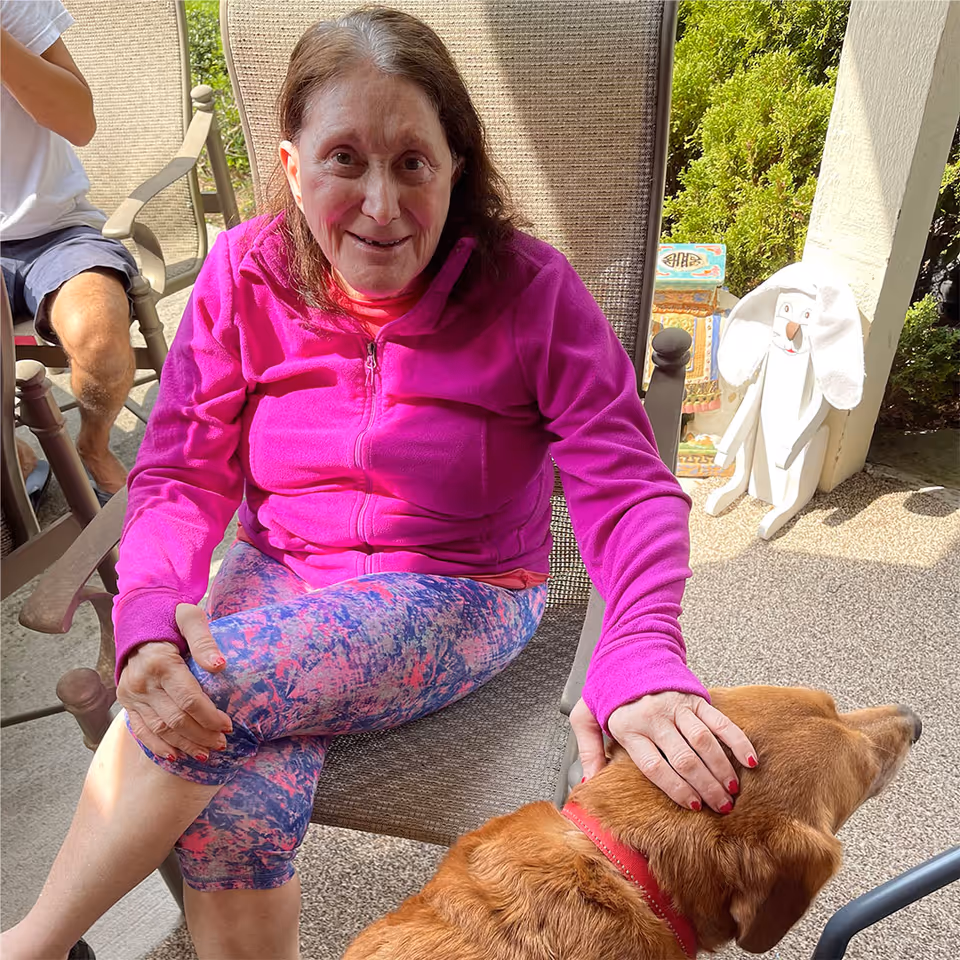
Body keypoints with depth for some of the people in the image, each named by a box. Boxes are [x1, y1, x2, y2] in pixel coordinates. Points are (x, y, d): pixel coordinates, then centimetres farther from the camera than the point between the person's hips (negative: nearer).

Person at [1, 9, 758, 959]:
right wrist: (151, 614, -25)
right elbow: (180, 473, -5)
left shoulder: (529, 290, -13)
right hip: (278, 573, 3)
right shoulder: (243, 274, -5)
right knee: (233, 805, -26)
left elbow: (627, 488, -17)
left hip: (458, 592, -2)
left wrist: (643, 661, -35)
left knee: (210, 692, -26)